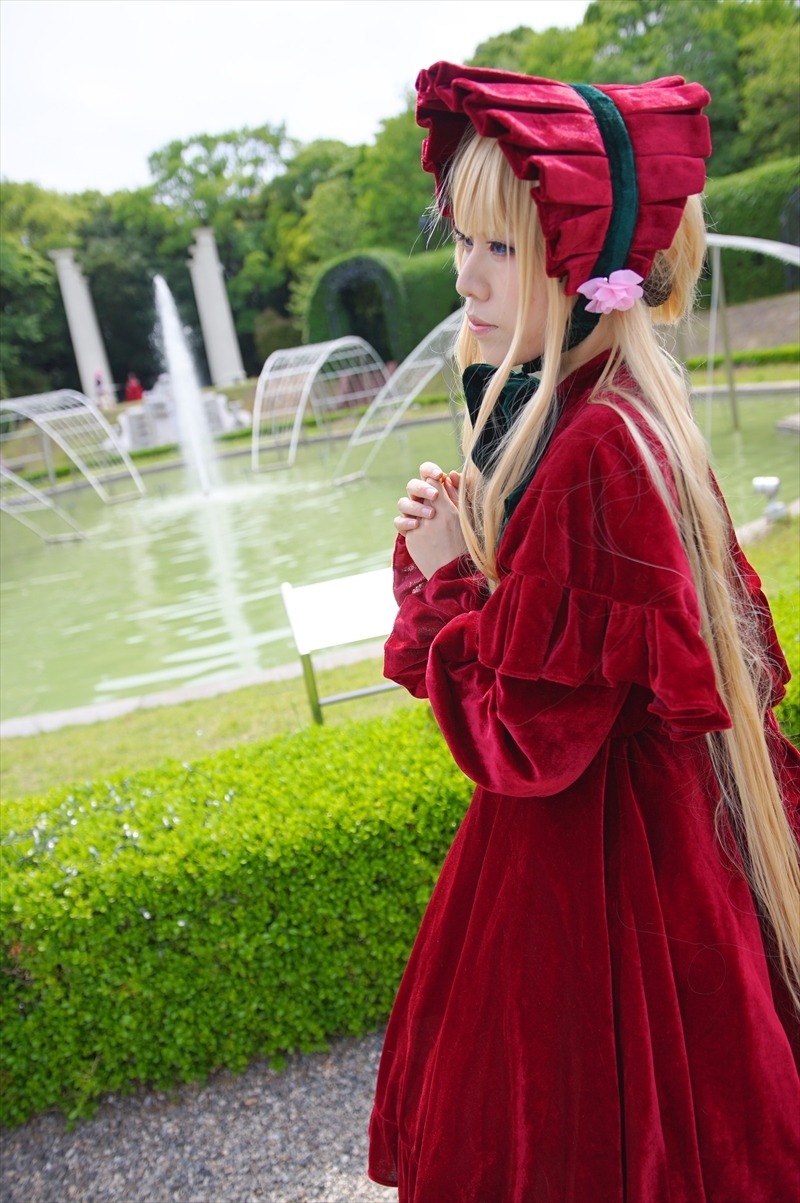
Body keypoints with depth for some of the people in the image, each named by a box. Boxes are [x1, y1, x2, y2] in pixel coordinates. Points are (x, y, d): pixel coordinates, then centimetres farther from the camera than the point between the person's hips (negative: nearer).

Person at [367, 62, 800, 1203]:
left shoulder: (597, 451, -29)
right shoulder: (608, 405, 2)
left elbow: (519, 735, -24)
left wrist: (440, 583, -13)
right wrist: (452, 543, -6)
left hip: (596, 856, -9)